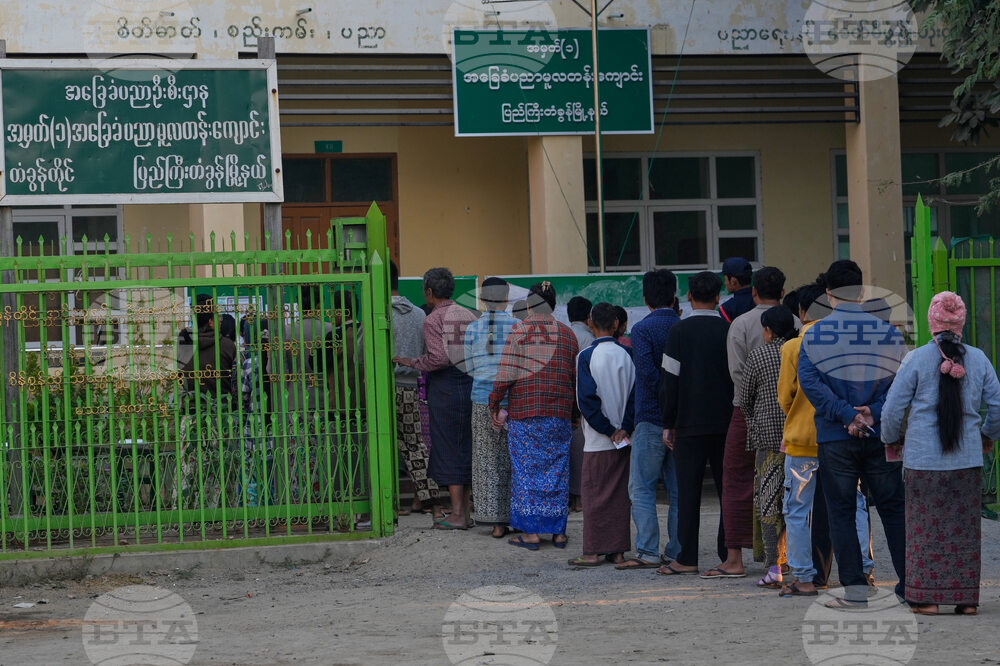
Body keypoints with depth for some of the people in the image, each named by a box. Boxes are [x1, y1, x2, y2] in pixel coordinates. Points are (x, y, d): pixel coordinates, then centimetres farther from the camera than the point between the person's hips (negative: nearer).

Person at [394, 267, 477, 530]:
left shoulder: (433, 320, -9)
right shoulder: (469, 316, 10)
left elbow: (439, 358, -19)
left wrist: (413, 363, -7)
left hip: (444, 387, -6)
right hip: (469, 385, 6)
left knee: (448, 450, -2)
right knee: (465, 449, 12)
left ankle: (457, 515, -3)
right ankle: (465, 511, 14)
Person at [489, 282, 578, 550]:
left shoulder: (519, 331, -5)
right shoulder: (566, 334, 6)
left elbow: (506, 373, -9)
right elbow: (575, 377, 9)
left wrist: (495, 406, -1)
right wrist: (574, 411, 20)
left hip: (524, 411, -3)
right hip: (559, 414, 3)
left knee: (526, 468, 2)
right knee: (557, 470, 8)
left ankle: (530, 532, 0)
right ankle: (558, 532, 10)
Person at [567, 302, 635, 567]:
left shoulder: (587, 356, -9)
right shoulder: (625, 355, 3)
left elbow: (587, 399, -15)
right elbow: (634, 394, 1)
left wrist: (608, 430, -8)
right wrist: (624, 428, -1)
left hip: (598, 441, -4)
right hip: (623, 441, 4)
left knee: (595, 493, 1)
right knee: (619, 493, 10)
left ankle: (593, 551, 2)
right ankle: (618, 550, 12)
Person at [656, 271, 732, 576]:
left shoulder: (679, 333, -6)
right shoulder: (731, 331, 0)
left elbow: (670, 382, -6)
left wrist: (668, 424, 2)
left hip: (690, 424, -2)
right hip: (726, 423, 2)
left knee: (688, 490, 1)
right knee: (728, 488, 7)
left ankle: (687, 559, 1)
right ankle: (729, 555, 7)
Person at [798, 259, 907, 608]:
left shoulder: (814, 334, -2)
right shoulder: (889, 330, 2)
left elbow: (809, 381, -12)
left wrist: (847, 414, -13)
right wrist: (874, 412, -11)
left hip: (834, 437, -1)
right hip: (881, 436, 1)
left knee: (841, 513, 5)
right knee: (893, 509, 9)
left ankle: (855, 588, 2)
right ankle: (909, 582, 9)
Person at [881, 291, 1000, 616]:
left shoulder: (917, 359, -8)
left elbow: (892, 408, -6)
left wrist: (891, 439, 12)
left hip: (923, 457, -2)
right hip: (968, 457, 2)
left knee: (925, 525, 4)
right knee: (965, 527, 8)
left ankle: (926, 597, 5)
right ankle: (967, 598, 10)